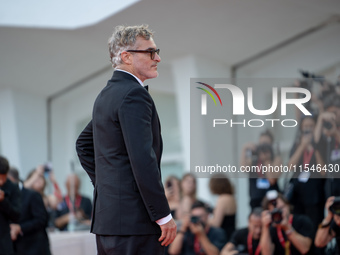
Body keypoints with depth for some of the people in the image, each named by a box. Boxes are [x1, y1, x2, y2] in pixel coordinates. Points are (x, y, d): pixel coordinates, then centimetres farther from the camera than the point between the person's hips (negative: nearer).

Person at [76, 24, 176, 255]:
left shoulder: (106, 95, 17)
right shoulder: (133, 94, -13)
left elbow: (83, 144, 30)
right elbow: (143, 160, -21)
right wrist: (164, 216, -17)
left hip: (106, 216, 10)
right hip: (133, 220, -10)